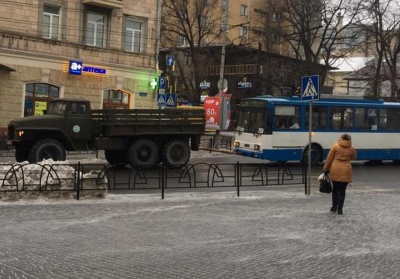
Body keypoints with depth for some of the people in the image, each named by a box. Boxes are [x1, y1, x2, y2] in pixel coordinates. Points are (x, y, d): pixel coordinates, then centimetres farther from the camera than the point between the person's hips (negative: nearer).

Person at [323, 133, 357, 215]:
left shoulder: (335, 146, -2)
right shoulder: (351, 148, 1)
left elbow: (329, 159, -1)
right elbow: (354, 157, 19)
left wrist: (326, 169, 8)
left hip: (335, 171, 0)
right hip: (345, 172, 0)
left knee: (335, 189, 15)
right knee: (342, 191, 3)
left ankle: (334, 207, 22)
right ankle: (340, 209, 2)